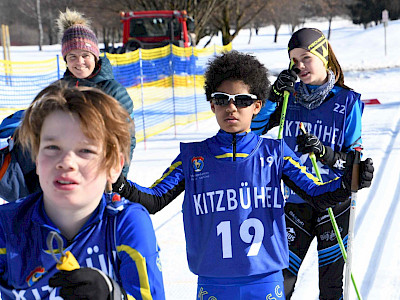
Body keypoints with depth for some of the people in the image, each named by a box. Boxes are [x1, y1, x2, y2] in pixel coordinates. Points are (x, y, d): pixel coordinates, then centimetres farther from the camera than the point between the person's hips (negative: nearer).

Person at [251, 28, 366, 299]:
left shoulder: (347, 101, -5)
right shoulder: (289, 96, 3)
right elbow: (253, 128, -5)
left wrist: (325, 153, -23)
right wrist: (274, 95, -16)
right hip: (295, 203, 2)